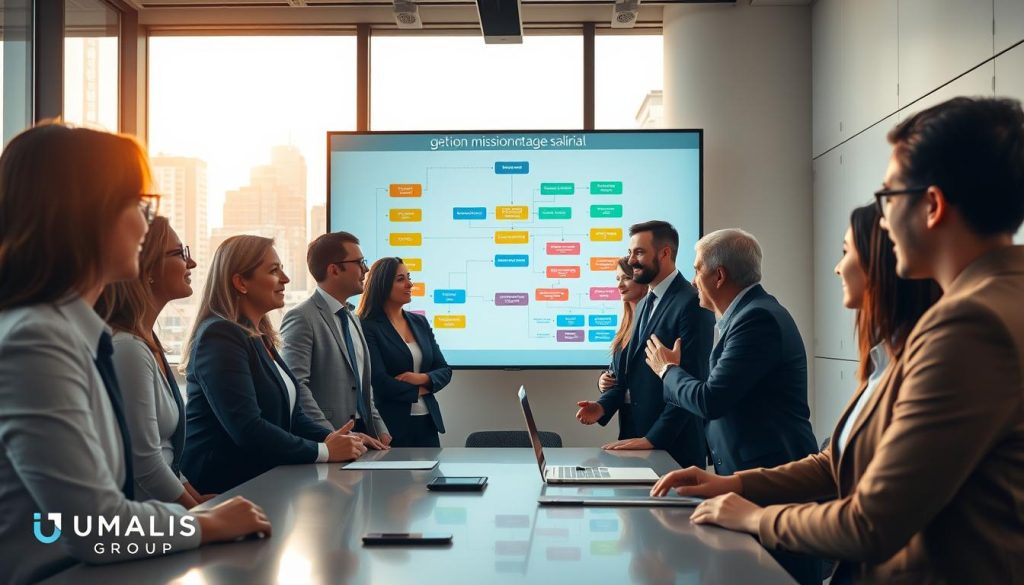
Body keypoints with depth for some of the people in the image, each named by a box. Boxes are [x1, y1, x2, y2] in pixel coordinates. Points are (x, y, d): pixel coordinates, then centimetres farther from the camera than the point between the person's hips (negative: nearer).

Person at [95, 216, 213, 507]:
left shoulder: (147, 341, 9)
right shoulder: (126, 348, -19)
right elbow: (146, 464, -19)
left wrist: (197, 498, 7)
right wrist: (202, 516, -7)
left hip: (158, 512, 8)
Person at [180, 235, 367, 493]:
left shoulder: (260, 336, 15)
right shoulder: (219, 336, -14)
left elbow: (289, 413, 12)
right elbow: (246, 428, -22)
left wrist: (331, 438, -6)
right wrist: (325, 451, -17)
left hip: (260, 476, 8)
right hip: (221, 484, -8)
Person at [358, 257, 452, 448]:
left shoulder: (420, 322, 12)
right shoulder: (368, 327, -10)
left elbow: (445, 371, 10)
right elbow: (379, 382, -16)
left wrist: (422, 378, -11)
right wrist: (420, 390, -2)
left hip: (427, 422, 6)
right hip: (391, 425, -6)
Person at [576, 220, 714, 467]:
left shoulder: (692, 304, -14)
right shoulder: (645, 304, 15)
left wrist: (653, 438, -20)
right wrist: (603, 405, 0)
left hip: (675, 445, -8)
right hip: (640, 434, 8)